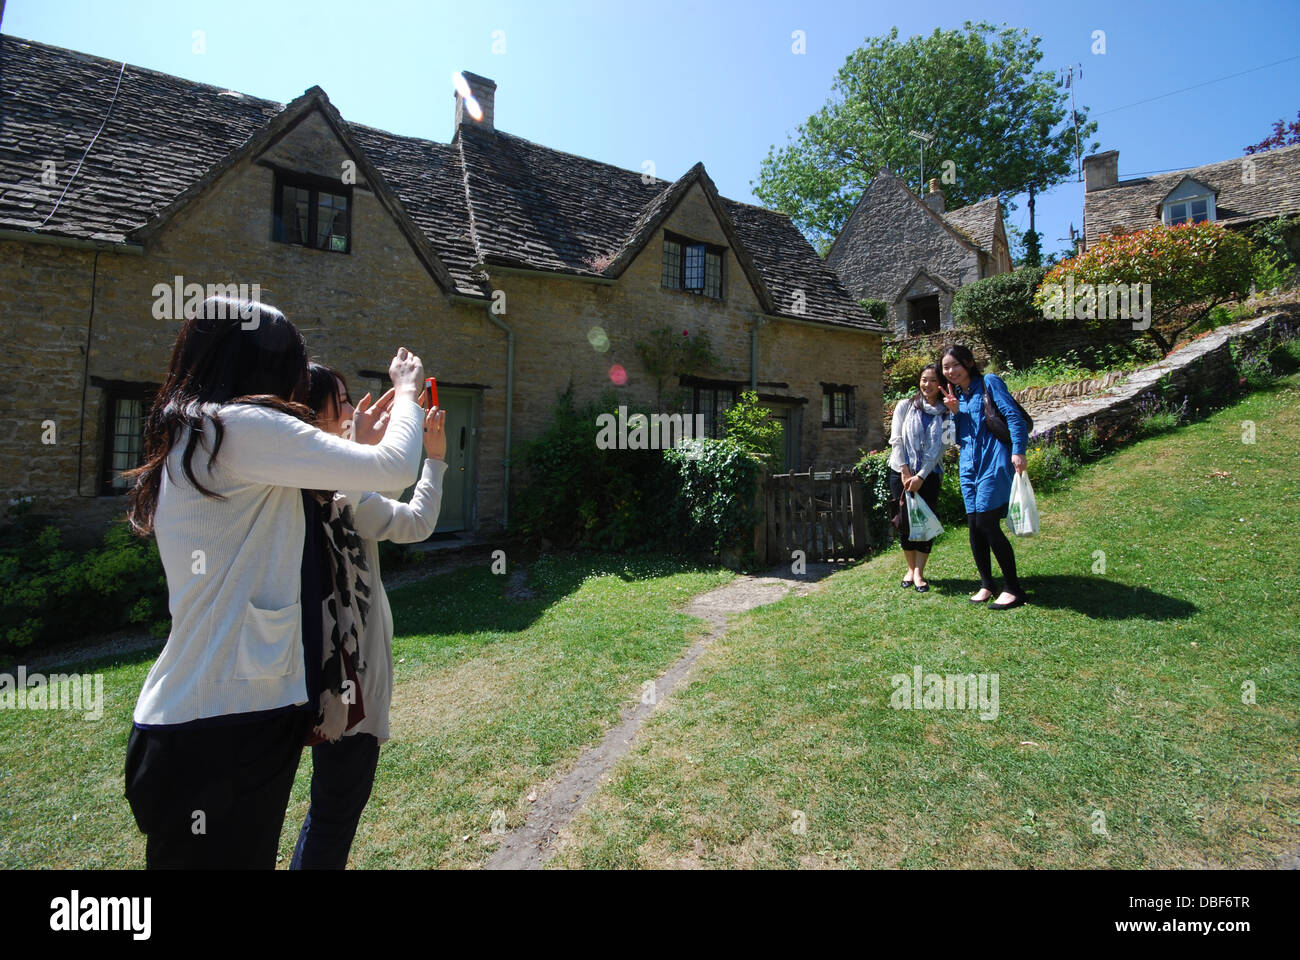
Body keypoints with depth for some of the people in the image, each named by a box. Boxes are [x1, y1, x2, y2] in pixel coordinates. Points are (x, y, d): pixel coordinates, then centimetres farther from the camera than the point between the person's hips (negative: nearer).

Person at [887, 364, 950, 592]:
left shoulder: (945, 414, 3)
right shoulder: (905, 406, 3)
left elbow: (939, 449, -4)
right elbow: (896, 440, -2)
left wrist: (921, 476, -13)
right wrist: (905, 471, -10)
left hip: (929, 475, 0)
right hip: (902, 472, 0)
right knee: (905, 522, 2)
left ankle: (919, 572, 5)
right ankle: (910, 569, 16)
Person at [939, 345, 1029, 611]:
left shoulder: (988, 382, 1)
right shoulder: (957, 396, 18)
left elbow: (1013, 416, -9)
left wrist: (1018, 451, -19)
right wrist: (955, 413, 2)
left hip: (993, 462, -7)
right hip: (969, 466, 7)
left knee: (986, 523, -12)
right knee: (973, 525, 5)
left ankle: (1013, 589, -1)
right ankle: (986, 584, 17)